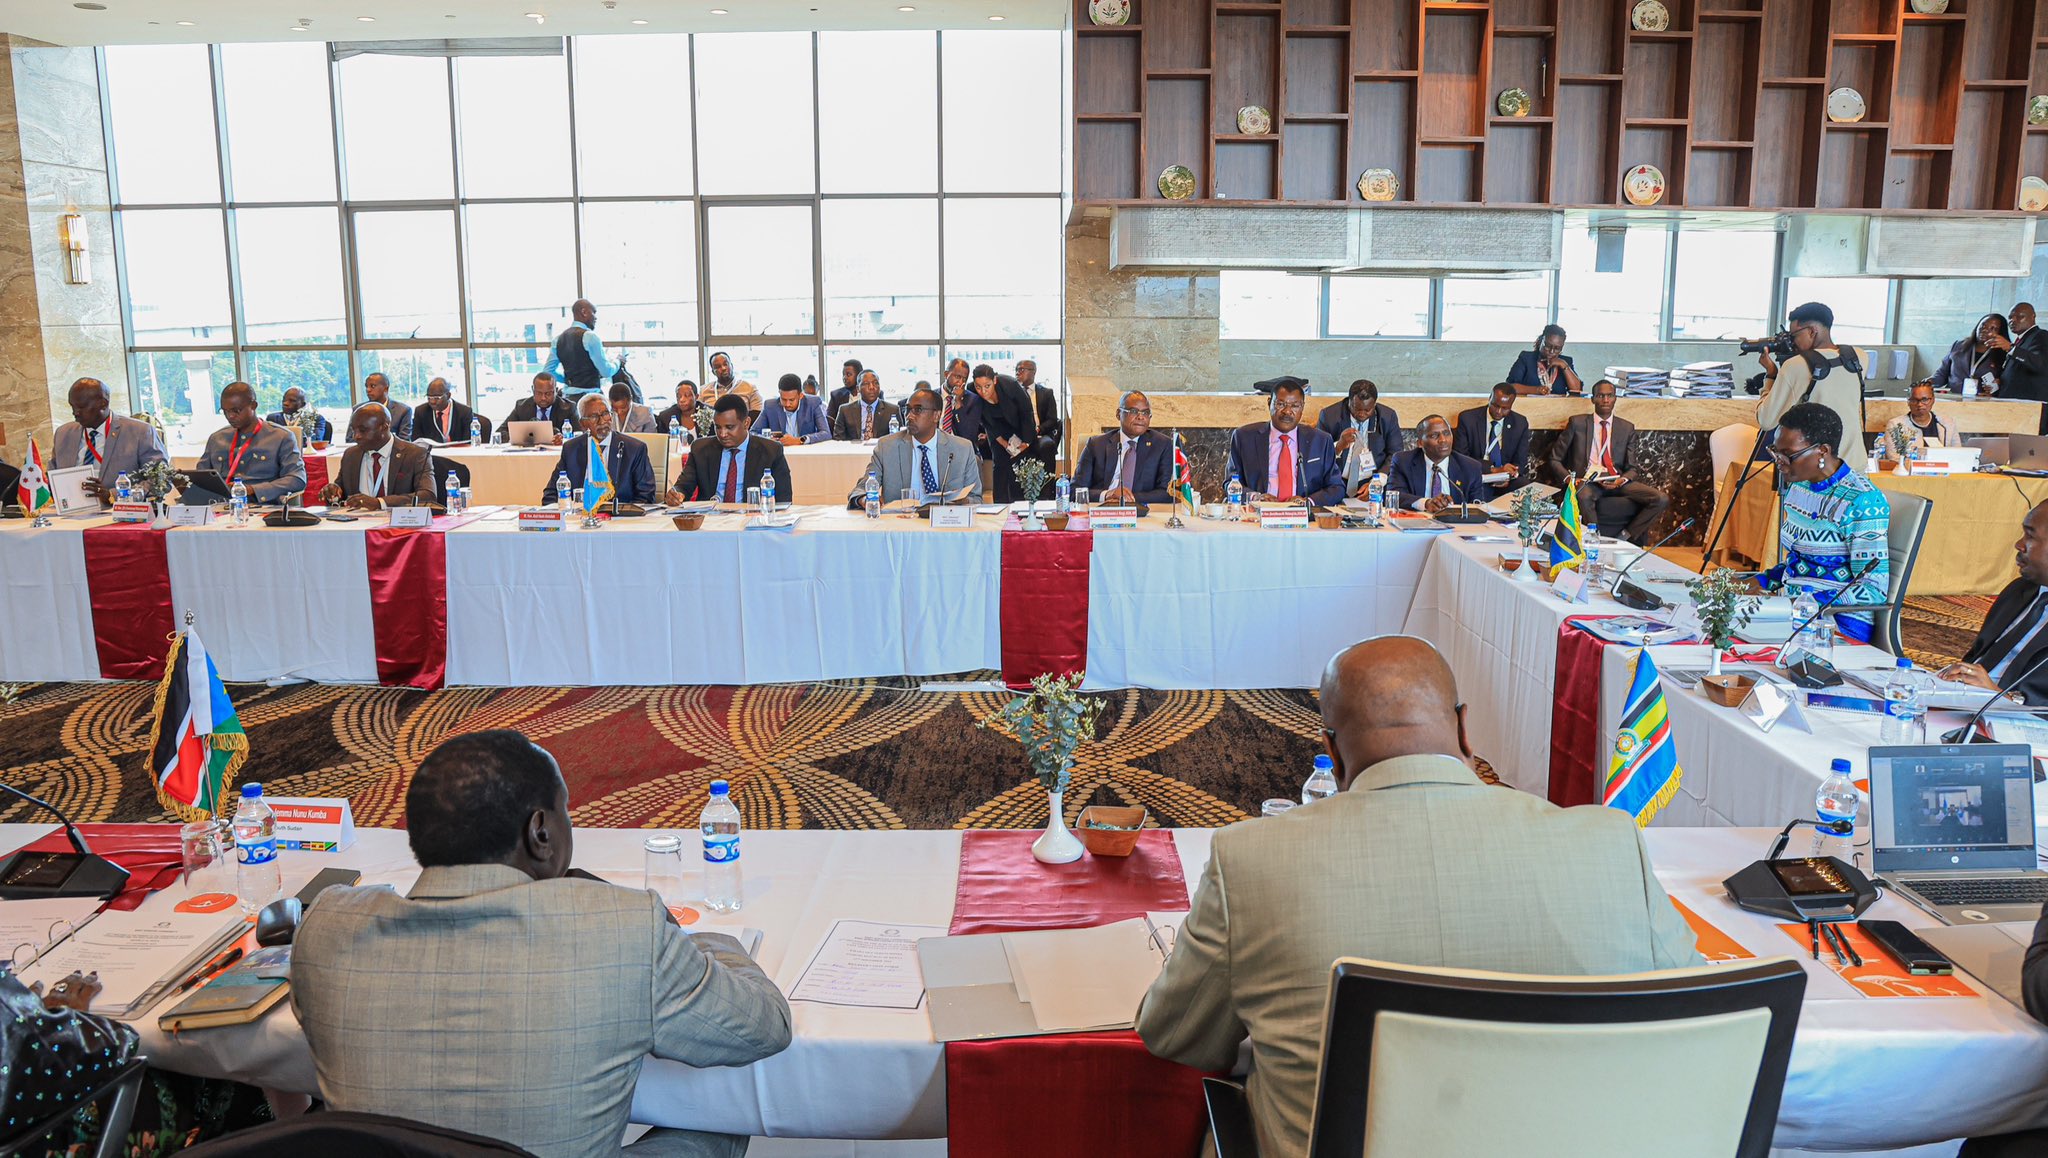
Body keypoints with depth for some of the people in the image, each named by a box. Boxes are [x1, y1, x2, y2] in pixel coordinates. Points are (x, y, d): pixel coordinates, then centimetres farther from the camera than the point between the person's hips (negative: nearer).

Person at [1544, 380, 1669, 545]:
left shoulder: (1627, 428, 16)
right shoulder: (1577, 423, 8)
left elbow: (1631, 468, 14)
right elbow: (1554, 460, 7)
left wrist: (1622, 480, -11)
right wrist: (1569, 479, -13)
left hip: (1618, 481, 3)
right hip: (1588, 481, -3)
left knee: (1662, 499, -19)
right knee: (1584, 496, -41)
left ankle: (1626, 537, -11)